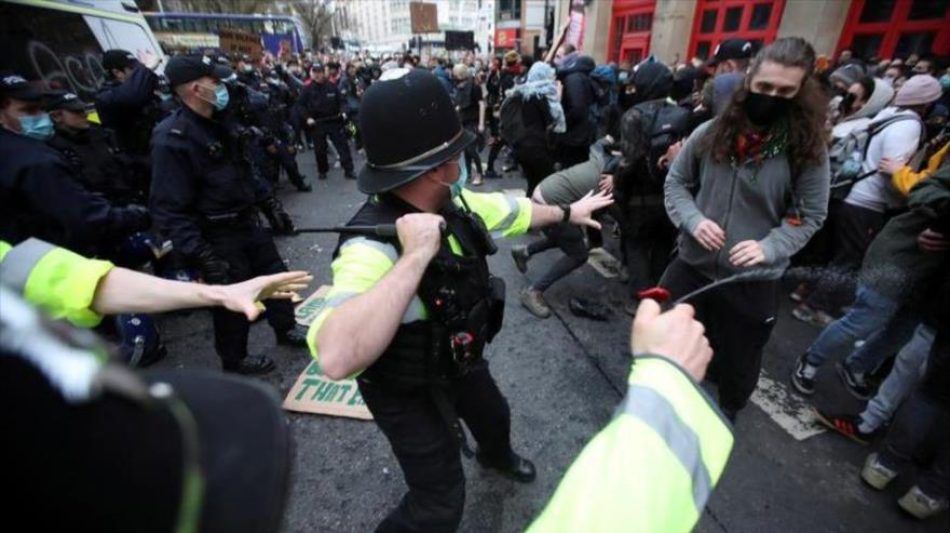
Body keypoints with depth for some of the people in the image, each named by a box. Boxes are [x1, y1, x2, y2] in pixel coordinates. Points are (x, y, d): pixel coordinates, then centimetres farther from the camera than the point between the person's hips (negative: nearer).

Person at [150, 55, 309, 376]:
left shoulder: (217, 125, 6)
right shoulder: (172, 139, -21)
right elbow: (170, 209, -24)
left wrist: (267, 204, 19)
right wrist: (201, 254, -28)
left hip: (247, 222, 8)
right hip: (218, 237, -8)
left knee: (275, 275, 18)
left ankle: (286, 328, 40)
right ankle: (234, 360, 29)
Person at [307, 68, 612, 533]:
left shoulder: (452, 203, -15)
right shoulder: (372, 245, -40)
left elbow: (514, 210, 4)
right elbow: (336, 357, -55)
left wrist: (567, 212, 20)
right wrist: (415, 257, -52)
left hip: (458, 361, 8)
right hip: (409, 391, -7)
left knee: (494, 418, 34)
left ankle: (496, 457, 70)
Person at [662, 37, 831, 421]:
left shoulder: (807, 149, -8)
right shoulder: (710, 133, -5)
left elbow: (809, 216, -2)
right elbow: (676, 182, 3)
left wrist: (769, 248, -19)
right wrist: (693, 221, -14)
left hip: (753, 281, -1)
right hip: (691, 264, 2)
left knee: (736, 359, 19)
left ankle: (726, 414, 51)